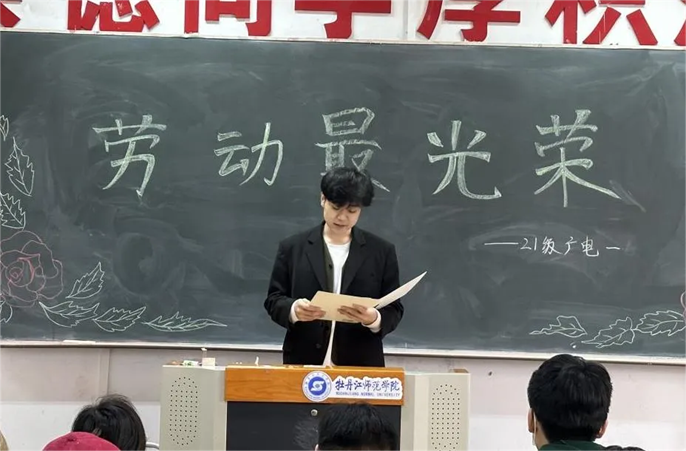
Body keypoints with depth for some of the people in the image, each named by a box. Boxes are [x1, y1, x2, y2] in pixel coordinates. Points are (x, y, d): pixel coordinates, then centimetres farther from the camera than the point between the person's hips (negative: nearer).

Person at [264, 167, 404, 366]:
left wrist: (374, 319, -17)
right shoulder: (292, 247, 6)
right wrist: (293, 310, -15)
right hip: (303, 362, 0)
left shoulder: (382, 251, 6)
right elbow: (273, 300, 6)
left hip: (361, 365, 0)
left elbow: (394, 310, 5)